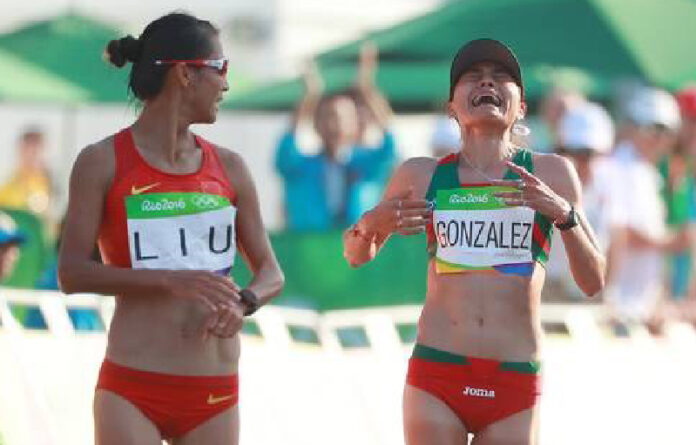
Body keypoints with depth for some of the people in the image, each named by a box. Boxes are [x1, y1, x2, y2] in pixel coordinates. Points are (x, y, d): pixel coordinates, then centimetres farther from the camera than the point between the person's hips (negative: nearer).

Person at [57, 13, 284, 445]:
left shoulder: (228, 168, 11)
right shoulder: (104, 163, -1)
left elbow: (271, 273, 15)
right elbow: (72, 273, -8)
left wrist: (244, 303, -10)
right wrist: (169, 280, -20)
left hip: (214, 395, 5)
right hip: (132, 389, -4)